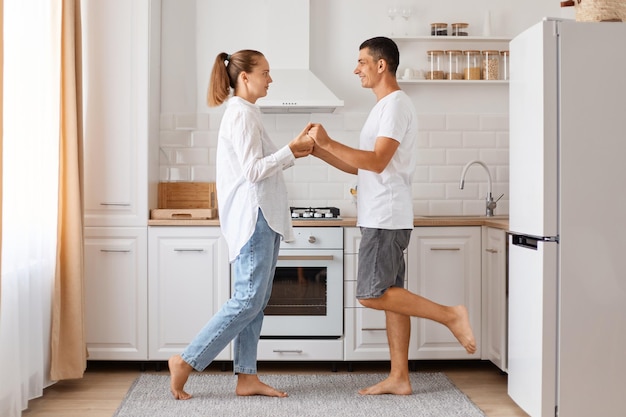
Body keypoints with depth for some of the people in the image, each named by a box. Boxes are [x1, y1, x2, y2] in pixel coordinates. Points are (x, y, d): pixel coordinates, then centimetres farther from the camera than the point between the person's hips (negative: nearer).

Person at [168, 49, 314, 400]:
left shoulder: (245, 113, 19)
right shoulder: (242, 113, -12)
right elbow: (254, 171, -19)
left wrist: (293, 153, 11)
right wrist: (292, 148, -15)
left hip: (261, 218, 10)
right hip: (253, 217, -10)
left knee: (255, 301, 9)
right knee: (248, 300, -9)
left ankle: (247, 378, 13)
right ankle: (186, 361, -2)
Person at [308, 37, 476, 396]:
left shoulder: (396, 104, -11)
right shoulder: (385, 106, 20)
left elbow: (377, 162, -22)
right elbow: (361, 167, 20)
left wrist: (329, 142, -20)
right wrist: (319, 151, 12)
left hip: (386, 218, -10)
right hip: (380, 218, 10)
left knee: (373, 294, -9)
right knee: (390, 294, 9)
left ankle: (450, 315, -2)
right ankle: (399, 377, 14)